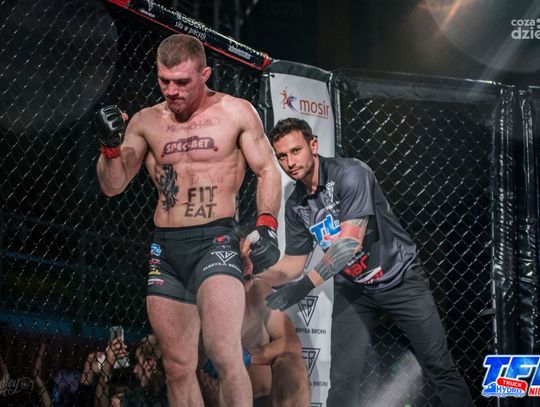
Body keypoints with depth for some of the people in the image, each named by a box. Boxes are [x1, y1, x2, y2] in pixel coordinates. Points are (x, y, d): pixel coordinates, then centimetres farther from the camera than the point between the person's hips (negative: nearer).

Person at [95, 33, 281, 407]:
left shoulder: (236, 112, 2)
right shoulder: (145, 122, 10)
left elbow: (268, 171, 4)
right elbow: (113, 186, 12)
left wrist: (267, 227, -9)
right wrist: (111, 145, -7)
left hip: (215, 243, -4)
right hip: (164, 250, 4)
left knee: (225, 355, -23)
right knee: (178, 368, 6)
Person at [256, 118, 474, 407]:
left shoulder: (350, 174, -21)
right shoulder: (295, 205, -1)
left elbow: (351, 241, -30)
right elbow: (293, 263, 7)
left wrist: (305, 285, -37)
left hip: (399, 277, -4)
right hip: (353, 289, 4)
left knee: (440, 367, 0)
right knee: (343, 378, -6)